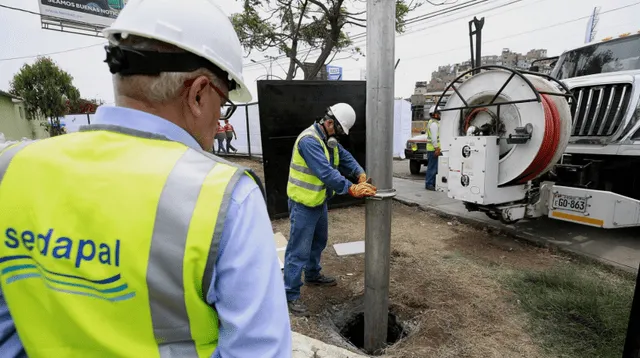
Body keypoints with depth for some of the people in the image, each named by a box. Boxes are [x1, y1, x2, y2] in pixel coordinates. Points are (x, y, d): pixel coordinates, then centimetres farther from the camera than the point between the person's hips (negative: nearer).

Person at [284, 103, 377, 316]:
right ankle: (291, 295, 12)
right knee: (299, 250, -2)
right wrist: (352, 189, -33)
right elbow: (326, 172, -33)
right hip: (303, 204, -10)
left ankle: (313, 275, 45)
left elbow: (345, 157, 4)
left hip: (319, 201, 10)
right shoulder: (309, 140, -25)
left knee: (318, 241, 24)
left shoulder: (328, 139, 8)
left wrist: (360, 174, -13)